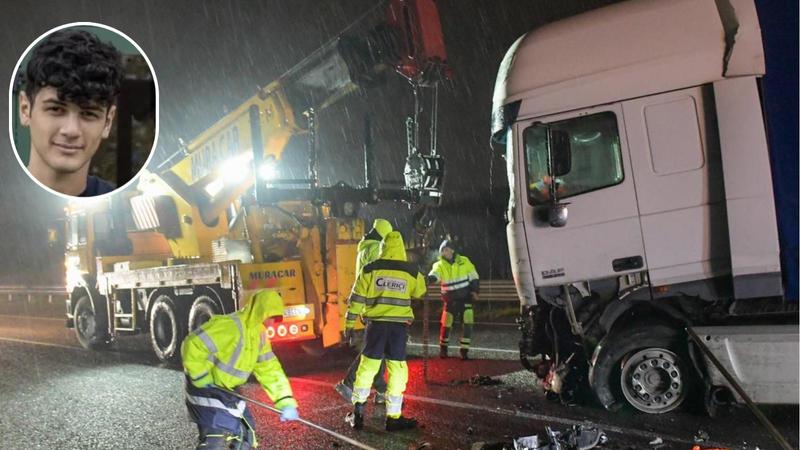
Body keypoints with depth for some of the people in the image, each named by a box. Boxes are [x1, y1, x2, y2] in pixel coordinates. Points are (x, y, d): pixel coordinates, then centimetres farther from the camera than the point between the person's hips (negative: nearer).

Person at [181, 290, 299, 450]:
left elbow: (269, 370, 1)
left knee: (244, 433, 14)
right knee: (216, 437, -17)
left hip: (227, 390, 9)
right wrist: (202, 379, -23)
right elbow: (192, 346, -30)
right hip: (207, 389, -9)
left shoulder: (259, 335, 2)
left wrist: (286, 402, -8)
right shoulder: (230, 327, -28)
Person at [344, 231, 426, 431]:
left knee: (367, 366, 11)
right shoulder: (412, 272, 1)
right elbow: (420, 293, 19)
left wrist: (349, 322, 10)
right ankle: (393, 417, 7)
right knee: (397, 370, 4)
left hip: (376, 324, 1)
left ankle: (358, 409, 9)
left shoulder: (369, 270, 0)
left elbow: (357, 298, 1)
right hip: (399, 325, -1)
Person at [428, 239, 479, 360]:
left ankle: (464, 350, 3)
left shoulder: (464, 261, -4)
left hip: (465, 298, 0)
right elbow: (433, 276, -27)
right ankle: (443, 348, 22)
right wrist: (428, 279, -49)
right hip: (450, 300, 0)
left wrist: (474, 291, -8)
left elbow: (474, 277, 3)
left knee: (467, 324, -8)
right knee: (446, 324, 2)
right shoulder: (439, 265, -7)